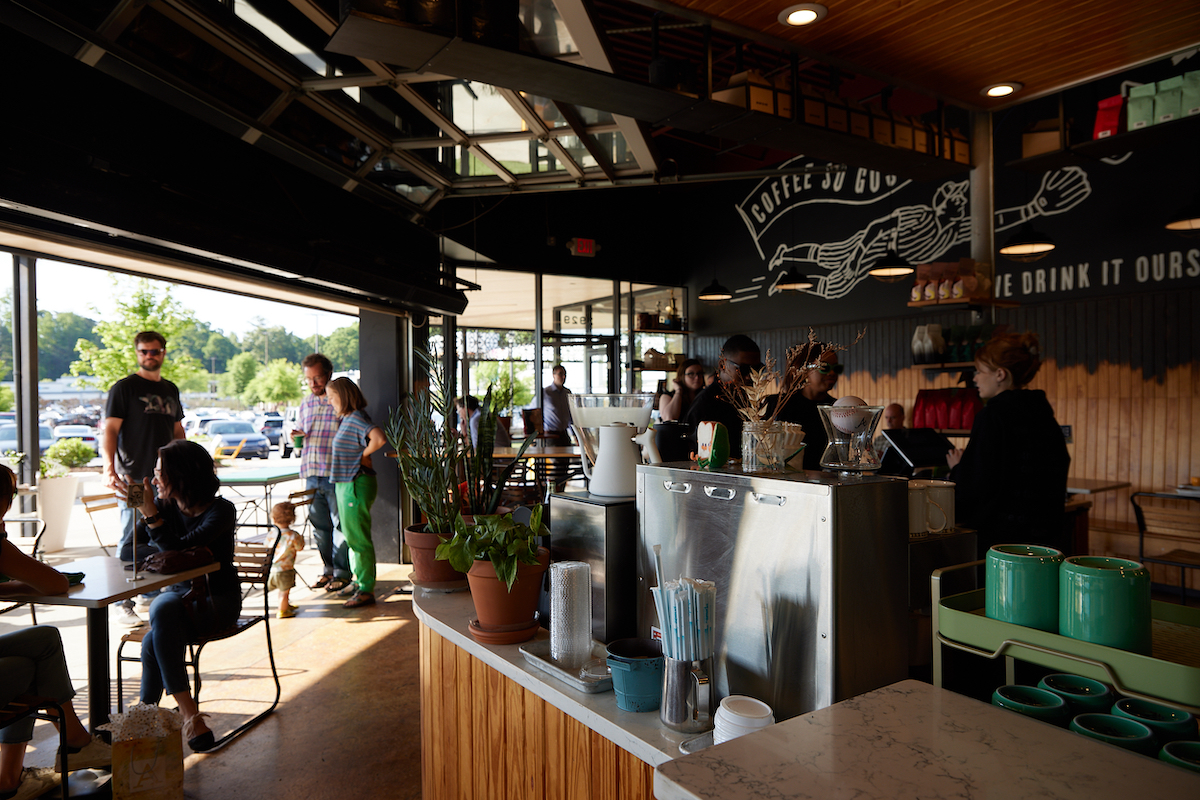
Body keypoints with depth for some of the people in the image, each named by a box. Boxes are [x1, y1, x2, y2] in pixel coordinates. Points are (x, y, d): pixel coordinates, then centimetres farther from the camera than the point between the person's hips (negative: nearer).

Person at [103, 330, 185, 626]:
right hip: (134, 478, -6)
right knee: (131, 541, -4)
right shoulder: (124, 388, -2)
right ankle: (123, 604, 3)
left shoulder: (170, 390, 16)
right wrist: (110, 468, -22)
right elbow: (110, 430, -9)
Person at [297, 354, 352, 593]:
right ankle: (328, 570, 24)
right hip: (312, 474, 6)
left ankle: (342, 573, 11)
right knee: (319, 526, 12)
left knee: (339, 525, 0)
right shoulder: (306, 404, 14)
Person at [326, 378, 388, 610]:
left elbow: (379, 439, -33)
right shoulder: (346, 419, 13)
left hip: (356, 484, -11)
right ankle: (358, 580, 31)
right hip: (344, 483, 11)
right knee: (351, 536, 19)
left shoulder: (357, 418, -18)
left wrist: (364, 455, -18)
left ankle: (366, 590, 2)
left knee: (358, 538, -5)